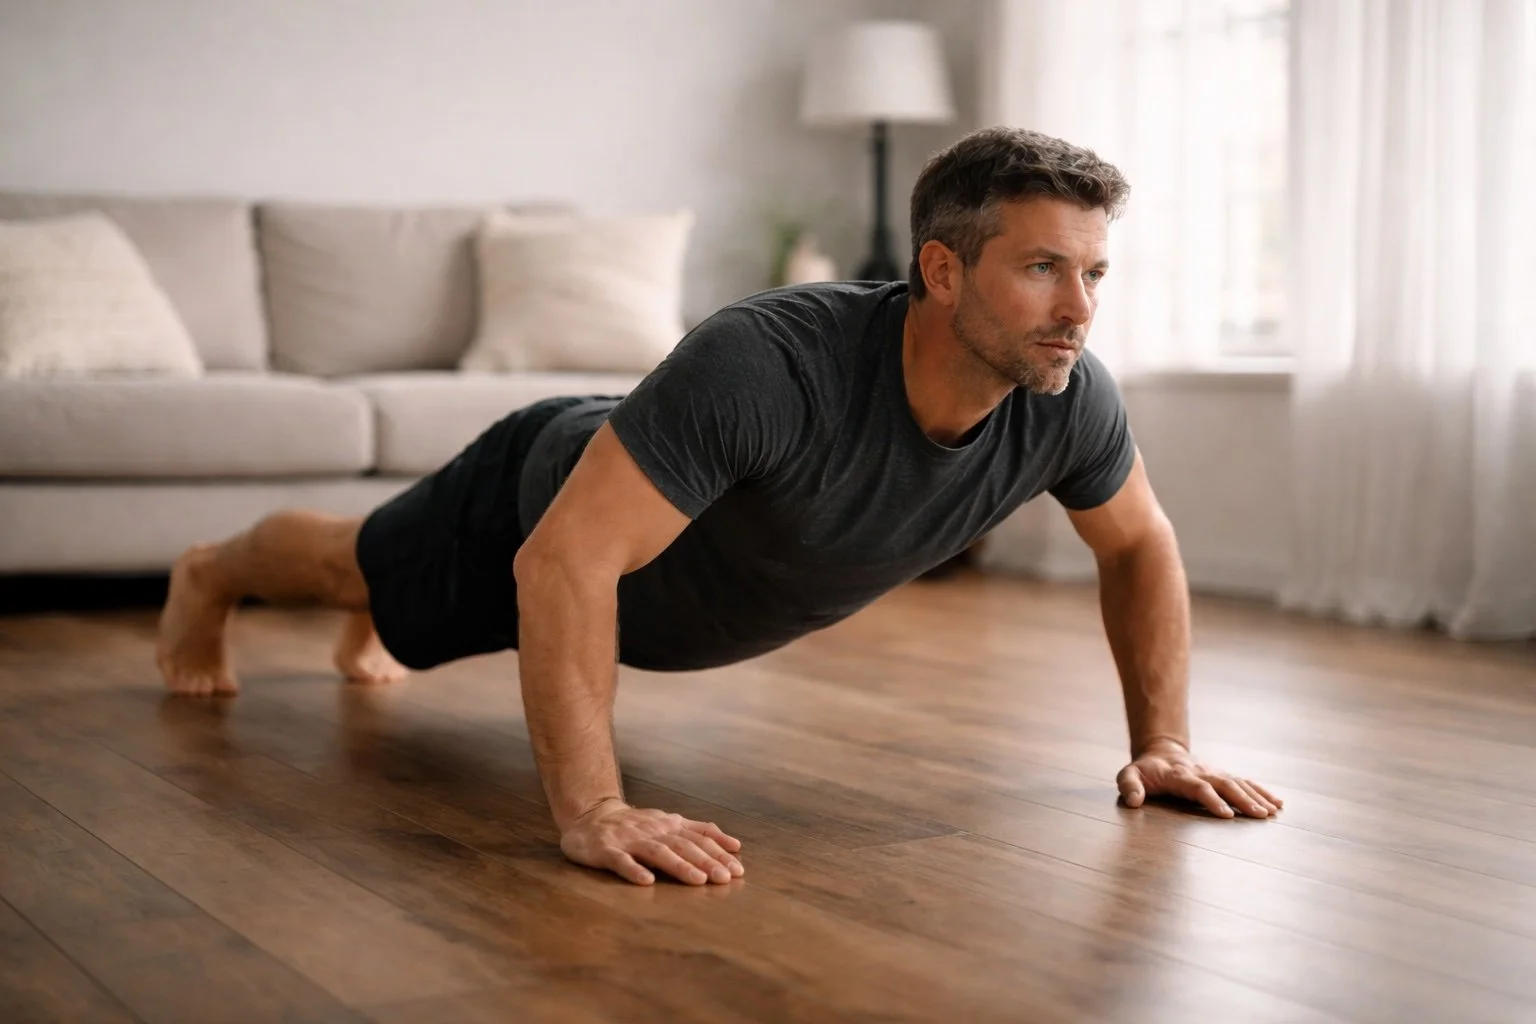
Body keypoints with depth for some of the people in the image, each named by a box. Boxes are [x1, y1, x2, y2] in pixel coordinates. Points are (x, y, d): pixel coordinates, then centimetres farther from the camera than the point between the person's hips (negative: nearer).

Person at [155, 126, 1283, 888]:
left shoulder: (1069, 401, -31)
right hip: (552, 509, -6)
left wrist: (1165, 743, -15)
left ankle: (369, 629, 73)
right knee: (357, 563, 26)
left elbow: (1142, 545, -9)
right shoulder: (769, 363, -51)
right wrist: (590, 810, -54)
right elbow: (563, 563, -51)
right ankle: (208, 577, 60)